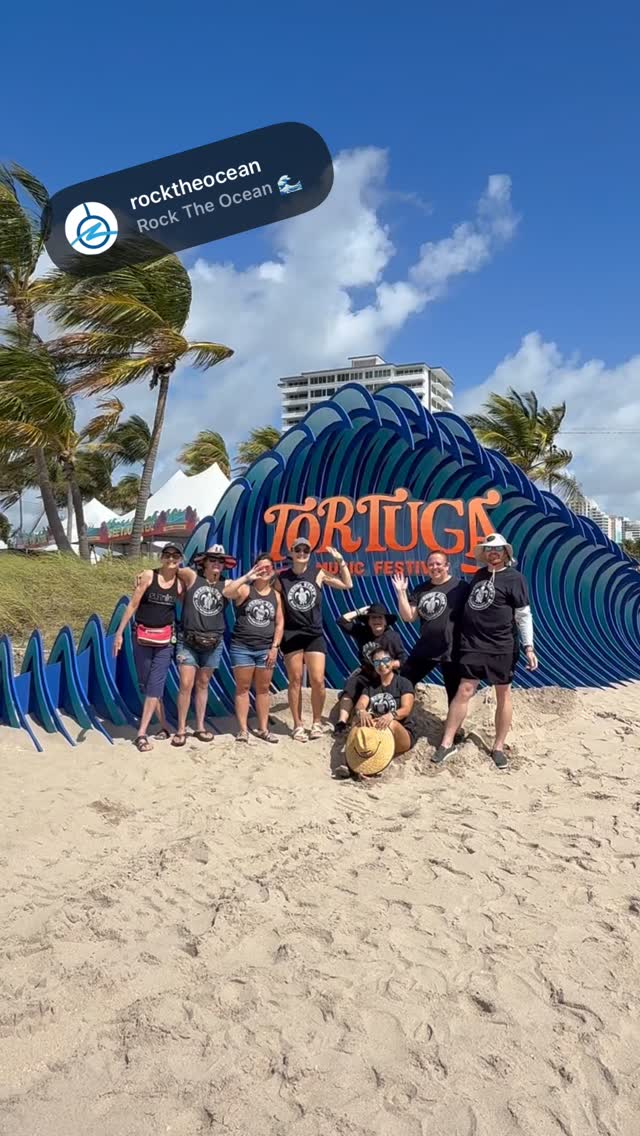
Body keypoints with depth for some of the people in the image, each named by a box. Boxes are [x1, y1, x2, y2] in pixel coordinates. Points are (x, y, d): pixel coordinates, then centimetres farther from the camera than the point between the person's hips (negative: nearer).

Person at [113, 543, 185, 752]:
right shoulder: (148, 575, -6)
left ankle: (141, 734, -4)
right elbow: (133, 605, -5)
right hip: (142, 637, 0)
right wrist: (119, 632, -7)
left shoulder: (180, 583, 0)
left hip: (165, 639, 0)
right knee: (145, 685, 7)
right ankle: (164, 726, 22)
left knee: (154, 685, -6)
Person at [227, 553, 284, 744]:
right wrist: (247, 576, -22)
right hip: (242, 647, -3)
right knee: (243, 687, 3)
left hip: (266, 649, 3)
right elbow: (227, 592, -25)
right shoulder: (245, 589, -3)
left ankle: (263, 729, 17)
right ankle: (243, 729, 9)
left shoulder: (276, 595, 7)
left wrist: (275, 647, 0)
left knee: (263, 688, 9)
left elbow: (279, 622, 8)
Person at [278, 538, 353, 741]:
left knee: (318, 681, -4)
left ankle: (317, 722, 16)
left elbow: (347, 584, 4)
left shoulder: (318, 574, 1)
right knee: (295, 681, 4)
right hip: (291, 636, 0)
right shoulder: (281, 578, -1)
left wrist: (341, 561, -4)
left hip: (314, 635, 1)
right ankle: (298, 725, 15)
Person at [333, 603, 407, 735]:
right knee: (350, 686, -23)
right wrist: (360, 612, -4)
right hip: (366, 674, 2)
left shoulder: (393, 636, -7)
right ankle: (341, 722, -32)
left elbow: (403, 660, -8)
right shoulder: (362, 632, 3)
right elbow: (342, 621, -2)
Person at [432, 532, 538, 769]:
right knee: (464, 691, 0)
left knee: (503, 696, 6)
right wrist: (464, 636, 20)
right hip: (473, 644, 4)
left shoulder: (514, 578, -6)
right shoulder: (480, 574, 11)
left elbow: (523, 615, -8)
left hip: (502, 648, -4)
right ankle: (447, 743, 4)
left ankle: (498, 747, 17)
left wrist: (528, 647, -15)